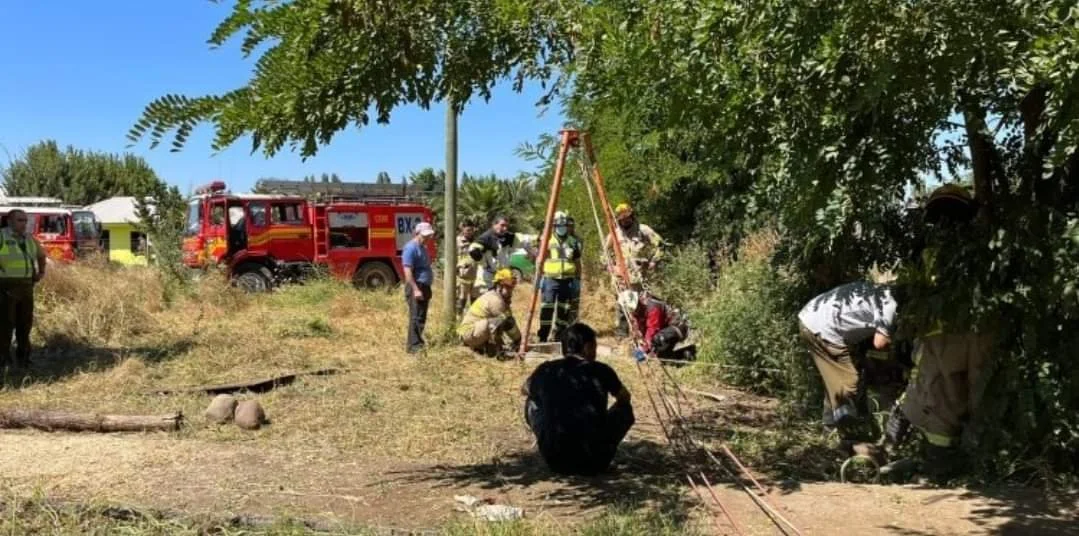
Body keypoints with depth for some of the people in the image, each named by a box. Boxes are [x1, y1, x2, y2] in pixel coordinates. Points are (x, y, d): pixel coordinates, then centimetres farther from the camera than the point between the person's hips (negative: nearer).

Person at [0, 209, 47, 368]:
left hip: (26, 286, 6)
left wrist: (41, 271, 19)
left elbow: (41, 254, 31)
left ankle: (23, 356, 19)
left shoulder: (29, 238, 12)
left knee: (25, 322, 9)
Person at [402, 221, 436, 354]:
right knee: (416, 317, -10)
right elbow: (407, 271, -20)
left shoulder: (423, 248, 17)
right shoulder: (411, 248, -13)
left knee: (421, 317, 14)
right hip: (416, 287, -10)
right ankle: (414, 345, -9)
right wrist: (415, 289, -25)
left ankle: (417, 342, 22)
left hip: (424, 287, 10)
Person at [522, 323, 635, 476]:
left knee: (532, 401, 23)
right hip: (594, 463, -1)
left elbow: (523, 390, 27)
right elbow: (625, 397, 20)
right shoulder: (600, 370, -1)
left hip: (554, 460, 1)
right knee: (625, 408, 19)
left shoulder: (545, 370, 3)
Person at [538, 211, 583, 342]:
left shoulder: (573, 242, 10)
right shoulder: (547, 241, 2)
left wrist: (578, 280, 9)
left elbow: (578, 263, 14)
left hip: (567, 280, 3)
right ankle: (543, 337, -4)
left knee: (563, 311, 5)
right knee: (547, 309, -8)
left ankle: (559, 337, 13)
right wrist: (540, 277, -3)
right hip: (551, 279, -2)